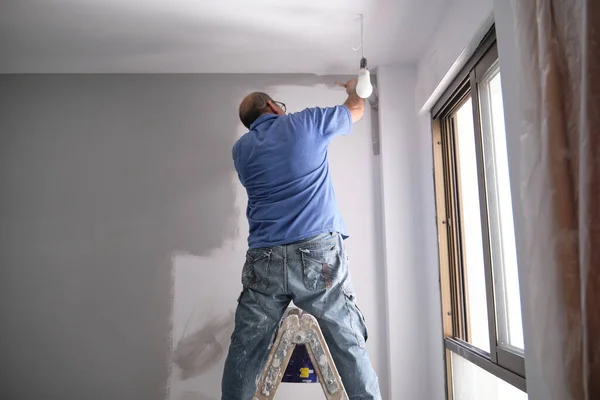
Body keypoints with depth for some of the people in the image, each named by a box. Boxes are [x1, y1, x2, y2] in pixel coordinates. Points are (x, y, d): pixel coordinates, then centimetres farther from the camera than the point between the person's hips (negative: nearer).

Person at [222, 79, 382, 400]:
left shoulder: (241, 149, 17)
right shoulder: (307, 122, 9)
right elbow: (356, 110, 26)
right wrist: (353, 89, 49)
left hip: (263, 260, 3)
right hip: (318, 252, -2)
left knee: (244, 353, 11)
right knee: (350, 347, 3)